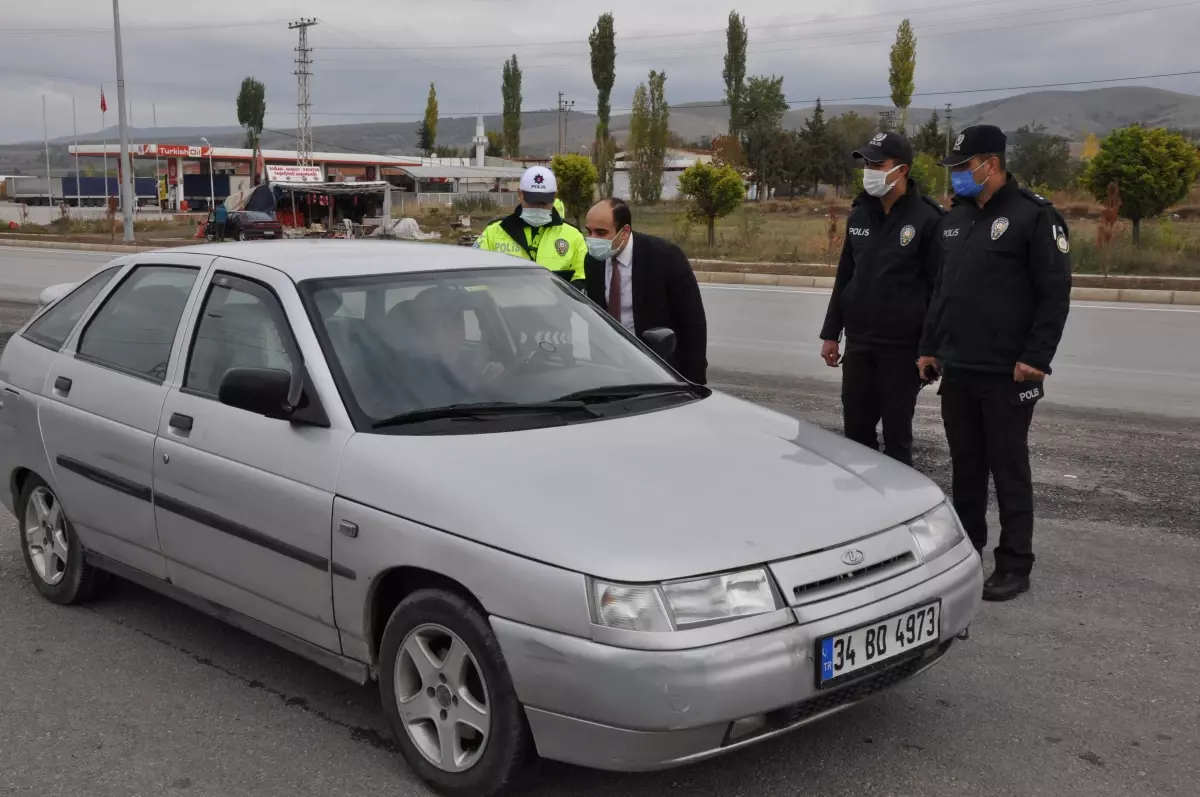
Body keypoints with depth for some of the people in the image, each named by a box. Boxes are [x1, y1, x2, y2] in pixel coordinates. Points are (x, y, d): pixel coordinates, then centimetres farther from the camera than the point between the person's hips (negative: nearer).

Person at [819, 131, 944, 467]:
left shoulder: (927, 219, -9)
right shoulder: (859, 215, 9)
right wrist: (831, 333, 13)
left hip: (902, 347, -5)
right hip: (858, 344, 6)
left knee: (896, 435, 3)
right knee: (856, 431, 10)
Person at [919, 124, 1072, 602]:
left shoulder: (1034, 216, -8)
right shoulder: (955, 219, 14)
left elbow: (1055, 294, -11)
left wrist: (1036, 357, -17)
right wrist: (930, 346, 15)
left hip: (1007, 373, -6)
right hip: (957, 369, 7)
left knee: (1008, 469, 0)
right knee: (965, 466, 14)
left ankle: (1014, 566, 8)